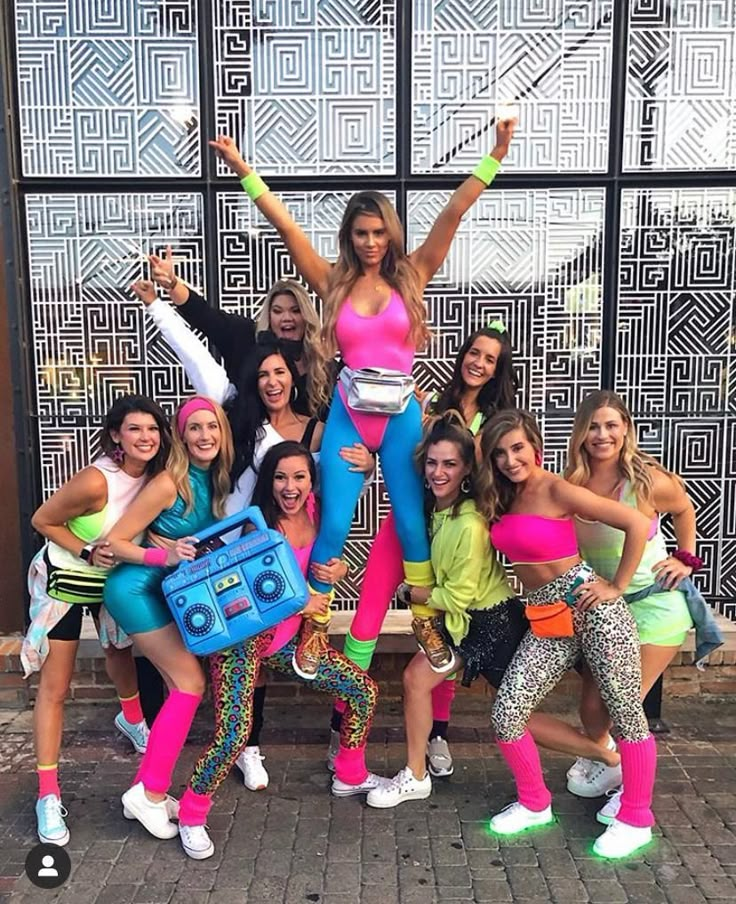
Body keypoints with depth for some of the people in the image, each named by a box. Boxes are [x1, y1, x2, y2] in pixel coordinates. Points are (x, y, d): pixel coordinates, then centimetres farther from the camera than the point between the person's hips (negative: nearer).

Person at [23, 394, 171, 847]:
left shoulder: (156, 475, -15)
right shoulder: (95, 482, -34)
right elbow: (42, 520, -19)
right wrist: (88, 552, -27)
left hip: (115, 578, 6)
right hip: (65, 582, -6)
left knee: (121, 647, 28)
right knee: (55, 687, -1)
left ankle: (131, 718, 56)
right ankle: (48, 794, 9)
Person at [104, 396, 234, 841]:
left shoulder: (215, 478, 3)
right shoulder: (169, 483, -20)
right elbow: (115, 541, -17)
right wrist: (165, 556, -28)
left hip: (167, 589, 8)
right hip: (137, 588, -8)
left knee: (182, 685, 7)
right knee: (190, 683, -7)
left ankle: (145, 790, 18)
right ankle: (151, 793, 4)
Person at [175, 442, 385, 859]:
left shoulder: (315, 513, -1)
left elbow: (327, 563, 14)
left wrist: (337, 570, -9)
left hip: (287, 638, 7)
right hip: (243, 638, -6)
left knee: (365, 690, 7)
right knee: (235, 732, -20)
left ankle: (350, 776, 31)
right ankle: (192, 814, 8)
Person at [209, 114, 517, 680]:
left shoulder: (410, 277, 5)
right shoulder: (334, 283, 5)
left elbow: (452, 214, -2)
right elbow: (285, 225, 2)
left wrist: (494, 157, -6)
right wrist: (243, 170, 0)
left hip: (402, 416, 0)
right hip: (347, 416, 0)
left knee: (411, 520, 4)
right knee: (334, 524, 1)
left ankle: (427, 622, 22)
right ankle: (316, 626, 18)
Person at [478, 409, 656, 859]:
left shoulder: (557, 490, -13)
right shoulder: (502, 498, 6)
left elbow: (638, 524, -16)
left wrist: (617, 588, -11)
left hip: (591, 607, -6)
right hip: (546, 620, 7)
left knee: (626, 713, 5)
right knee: (506, 714, -1)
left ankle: (636, 820, 26)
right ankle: (535, 804, 22)